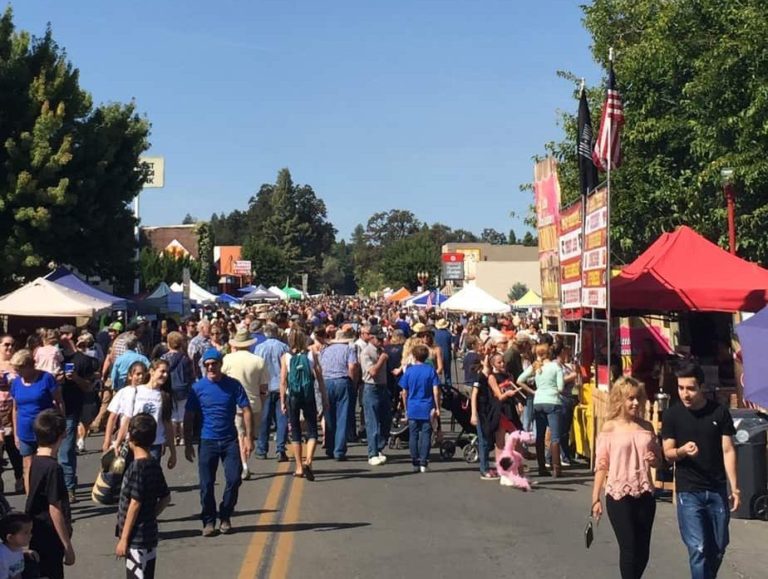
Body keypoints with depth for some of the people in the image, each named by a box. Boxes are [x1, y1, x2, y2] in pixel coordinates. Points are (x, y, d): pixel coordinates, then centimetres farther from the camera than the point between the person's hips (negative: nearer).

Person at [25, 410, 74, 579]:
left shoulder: (35, 461, 3)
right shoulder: (53, 468, -23)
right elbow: (55, 510, -21)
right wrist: (68, 546, -15)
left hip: (37, 536, 8)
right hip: (49, 539, -8)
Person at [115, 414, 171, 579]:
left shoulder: (137, 467, -18)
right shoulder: (153, 465, 7)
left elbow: (134, 505, -19)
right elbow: (166, 498, 13)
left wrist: (123, 539, -14)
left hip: (137, 539, -9)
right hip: (147, 534, 9)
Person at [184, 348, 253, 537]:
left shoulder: (233, 385, -2)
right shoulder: (198, 387, -2)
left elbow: (246, 410, 0)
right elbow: (189, 417, 2)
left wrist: (248, 437, -6)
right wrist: (188, 444, 0)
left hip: (230, 440, 0)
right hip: (207, 441, 0)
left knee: (234, 479, -4)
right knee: (206, 484, 2)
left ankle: (225, 517, 15)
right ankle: (208, 521, 17)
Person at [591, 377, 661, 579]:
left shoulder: (646, 427, 6)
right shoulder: (609, 428, -4)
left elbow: (658, 460, 16)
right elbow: (601, 465, -3)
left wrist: (654, 460, -8)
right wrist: (595, 498, -5)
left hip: (645, 494, 4)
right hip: (619, 495, -4)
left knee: (643, 550, 9)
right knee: (629, 548, -2)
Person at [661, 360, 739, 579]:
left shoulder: (719, 412, -2)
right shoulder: (672, 415, -4)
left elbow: (728, 451, 0)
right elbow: (668, 453, -2)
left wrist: (734, 487, -5)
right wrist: (682, 451, -25)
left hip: (717, 490, 2)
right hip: (688, 491, -2)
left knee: (718, 547, 12)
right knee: (698, 548, -8)